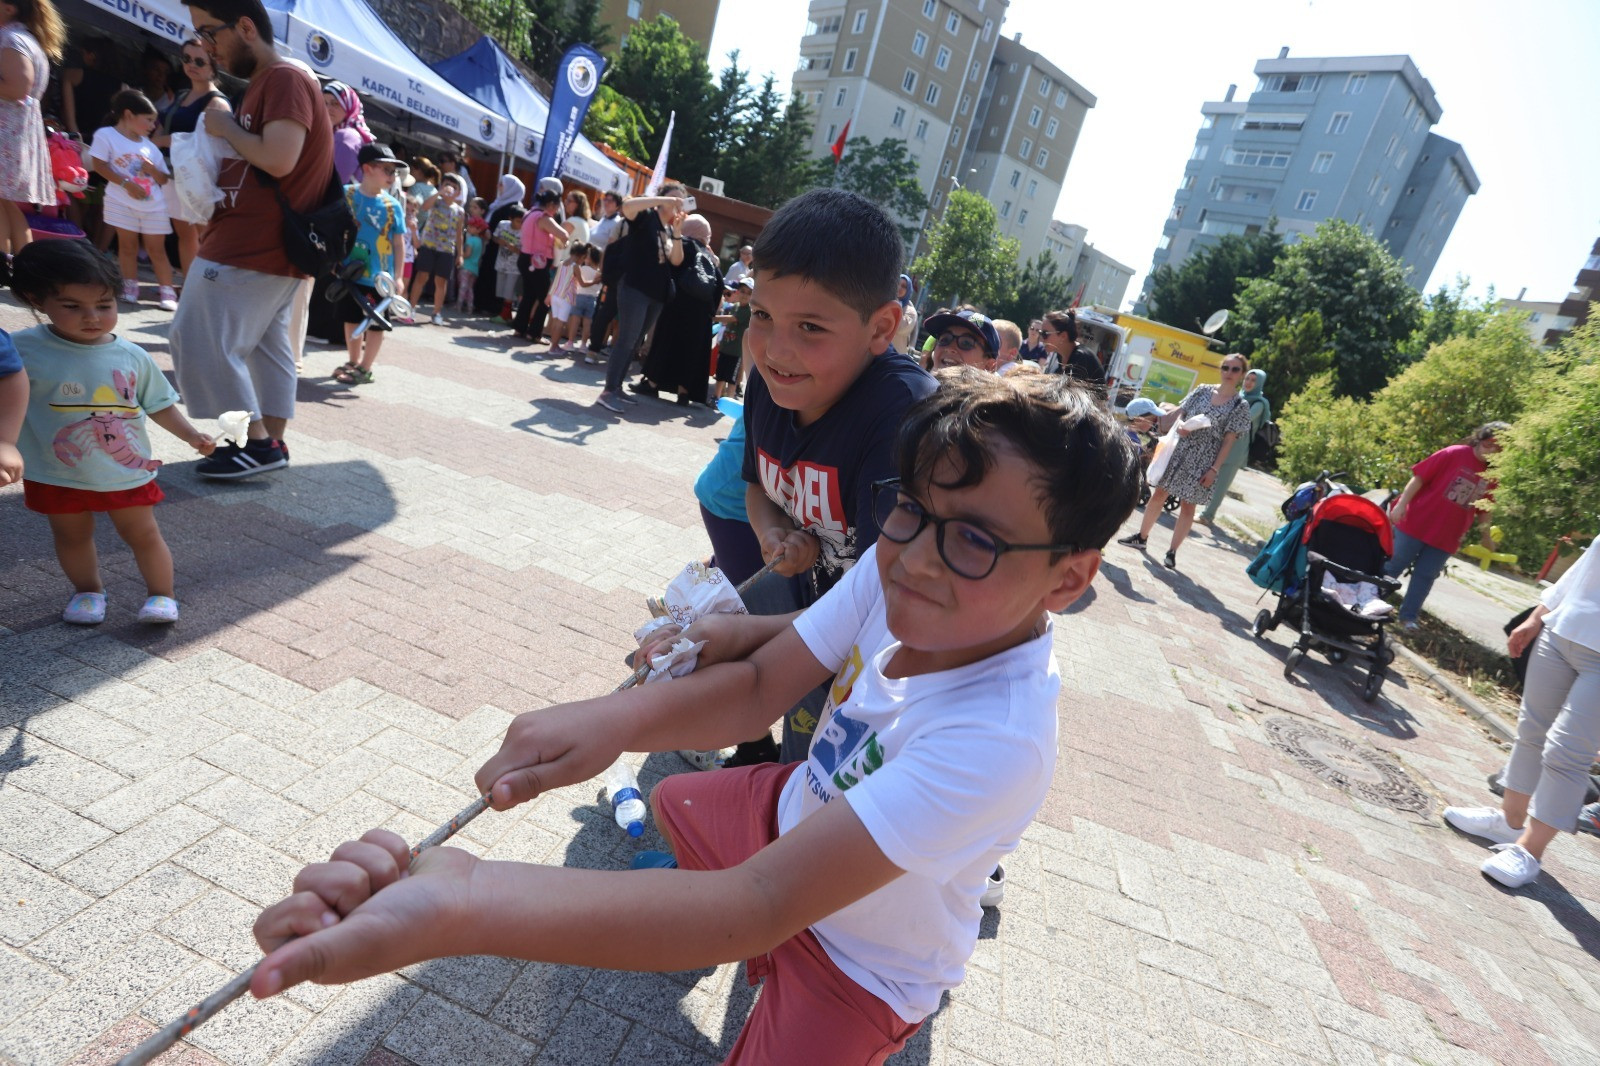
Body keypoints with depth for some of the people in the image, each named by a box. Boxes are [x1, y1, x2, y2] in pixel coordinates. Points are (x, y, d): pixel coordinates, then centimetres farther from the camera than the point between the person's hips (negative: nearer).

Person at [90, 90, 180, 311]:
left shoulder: (150, 146, 10)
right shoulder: (106, 135, -2)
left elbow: (165, 180, 10)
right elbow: (99, 165, -9)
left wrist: (153, 170, -10)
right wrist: (126, 183, -18)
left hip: (154, 206, 3)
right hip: (123, 203, -3)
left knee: (156, 248, 3)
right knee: (128, 245, 4)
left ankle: (167, 290, 5)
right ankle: (130, 286, 12)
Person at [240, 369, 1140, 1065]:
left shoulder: (996, 739, -43)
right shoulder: (893, 572, -24)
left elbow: (760, 908, -48)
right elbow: (760, 684, -19)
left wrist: (461, 905, -56)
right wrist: (617, 718, -40)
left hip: (865, 965, -5)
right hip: (802, 814, 6)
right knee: (675, 804, 24)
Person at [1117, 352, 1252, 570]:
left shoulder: (1240, 405, -3)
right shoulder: (1203, 390, 5)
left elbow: (1229, 440, -6)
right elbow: (1180, 413, 8)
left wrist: (1214, 469, -12)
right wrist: (1179, 426, -15)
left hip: (1203, 460, -3)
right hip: (1180, 449, 3)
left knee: (1187, 505, 3)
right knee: (1159, 494, 7)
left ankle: (1172, 552, 11)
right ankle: (1142, 537, 23)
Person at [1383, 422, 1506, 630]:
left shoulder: (1494, 476, 7)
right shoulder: (1454, 454, -8)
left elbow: (1483, 510, 16)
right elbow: (1419, 477, -10)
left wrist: (1487, 535, 12)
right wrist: (1402, 503, -17)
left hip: (1446, 537, 4)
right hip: (1417, 525, -4)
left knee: (1425, 576, 8)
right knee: (1393, 565, 4)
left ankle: (1408, 616, 16)